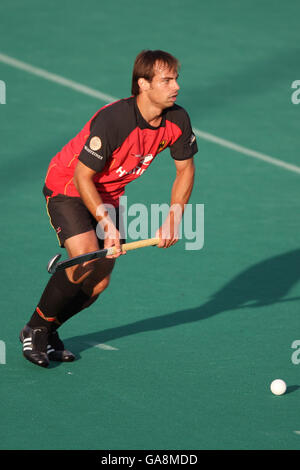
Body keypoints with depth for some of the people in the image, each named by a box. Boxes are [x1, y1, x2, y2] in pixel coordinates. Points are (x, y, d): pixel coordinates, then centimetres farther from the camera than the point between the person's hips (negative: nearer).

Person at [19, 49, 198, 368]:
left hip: (108, 195, 7)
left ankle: (47, 332, 23)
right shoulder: (112, 120, -33)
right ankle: (35, 330, -7)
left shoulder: (177, 120, -14)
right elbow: (83, 176, -26)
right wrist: (108, 225, -30)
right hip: (68, 187, -7)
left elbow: (185, 168, 1)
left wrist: (173, 221, -8)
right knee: (86, 260, -26)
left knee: (99, 282, 1)